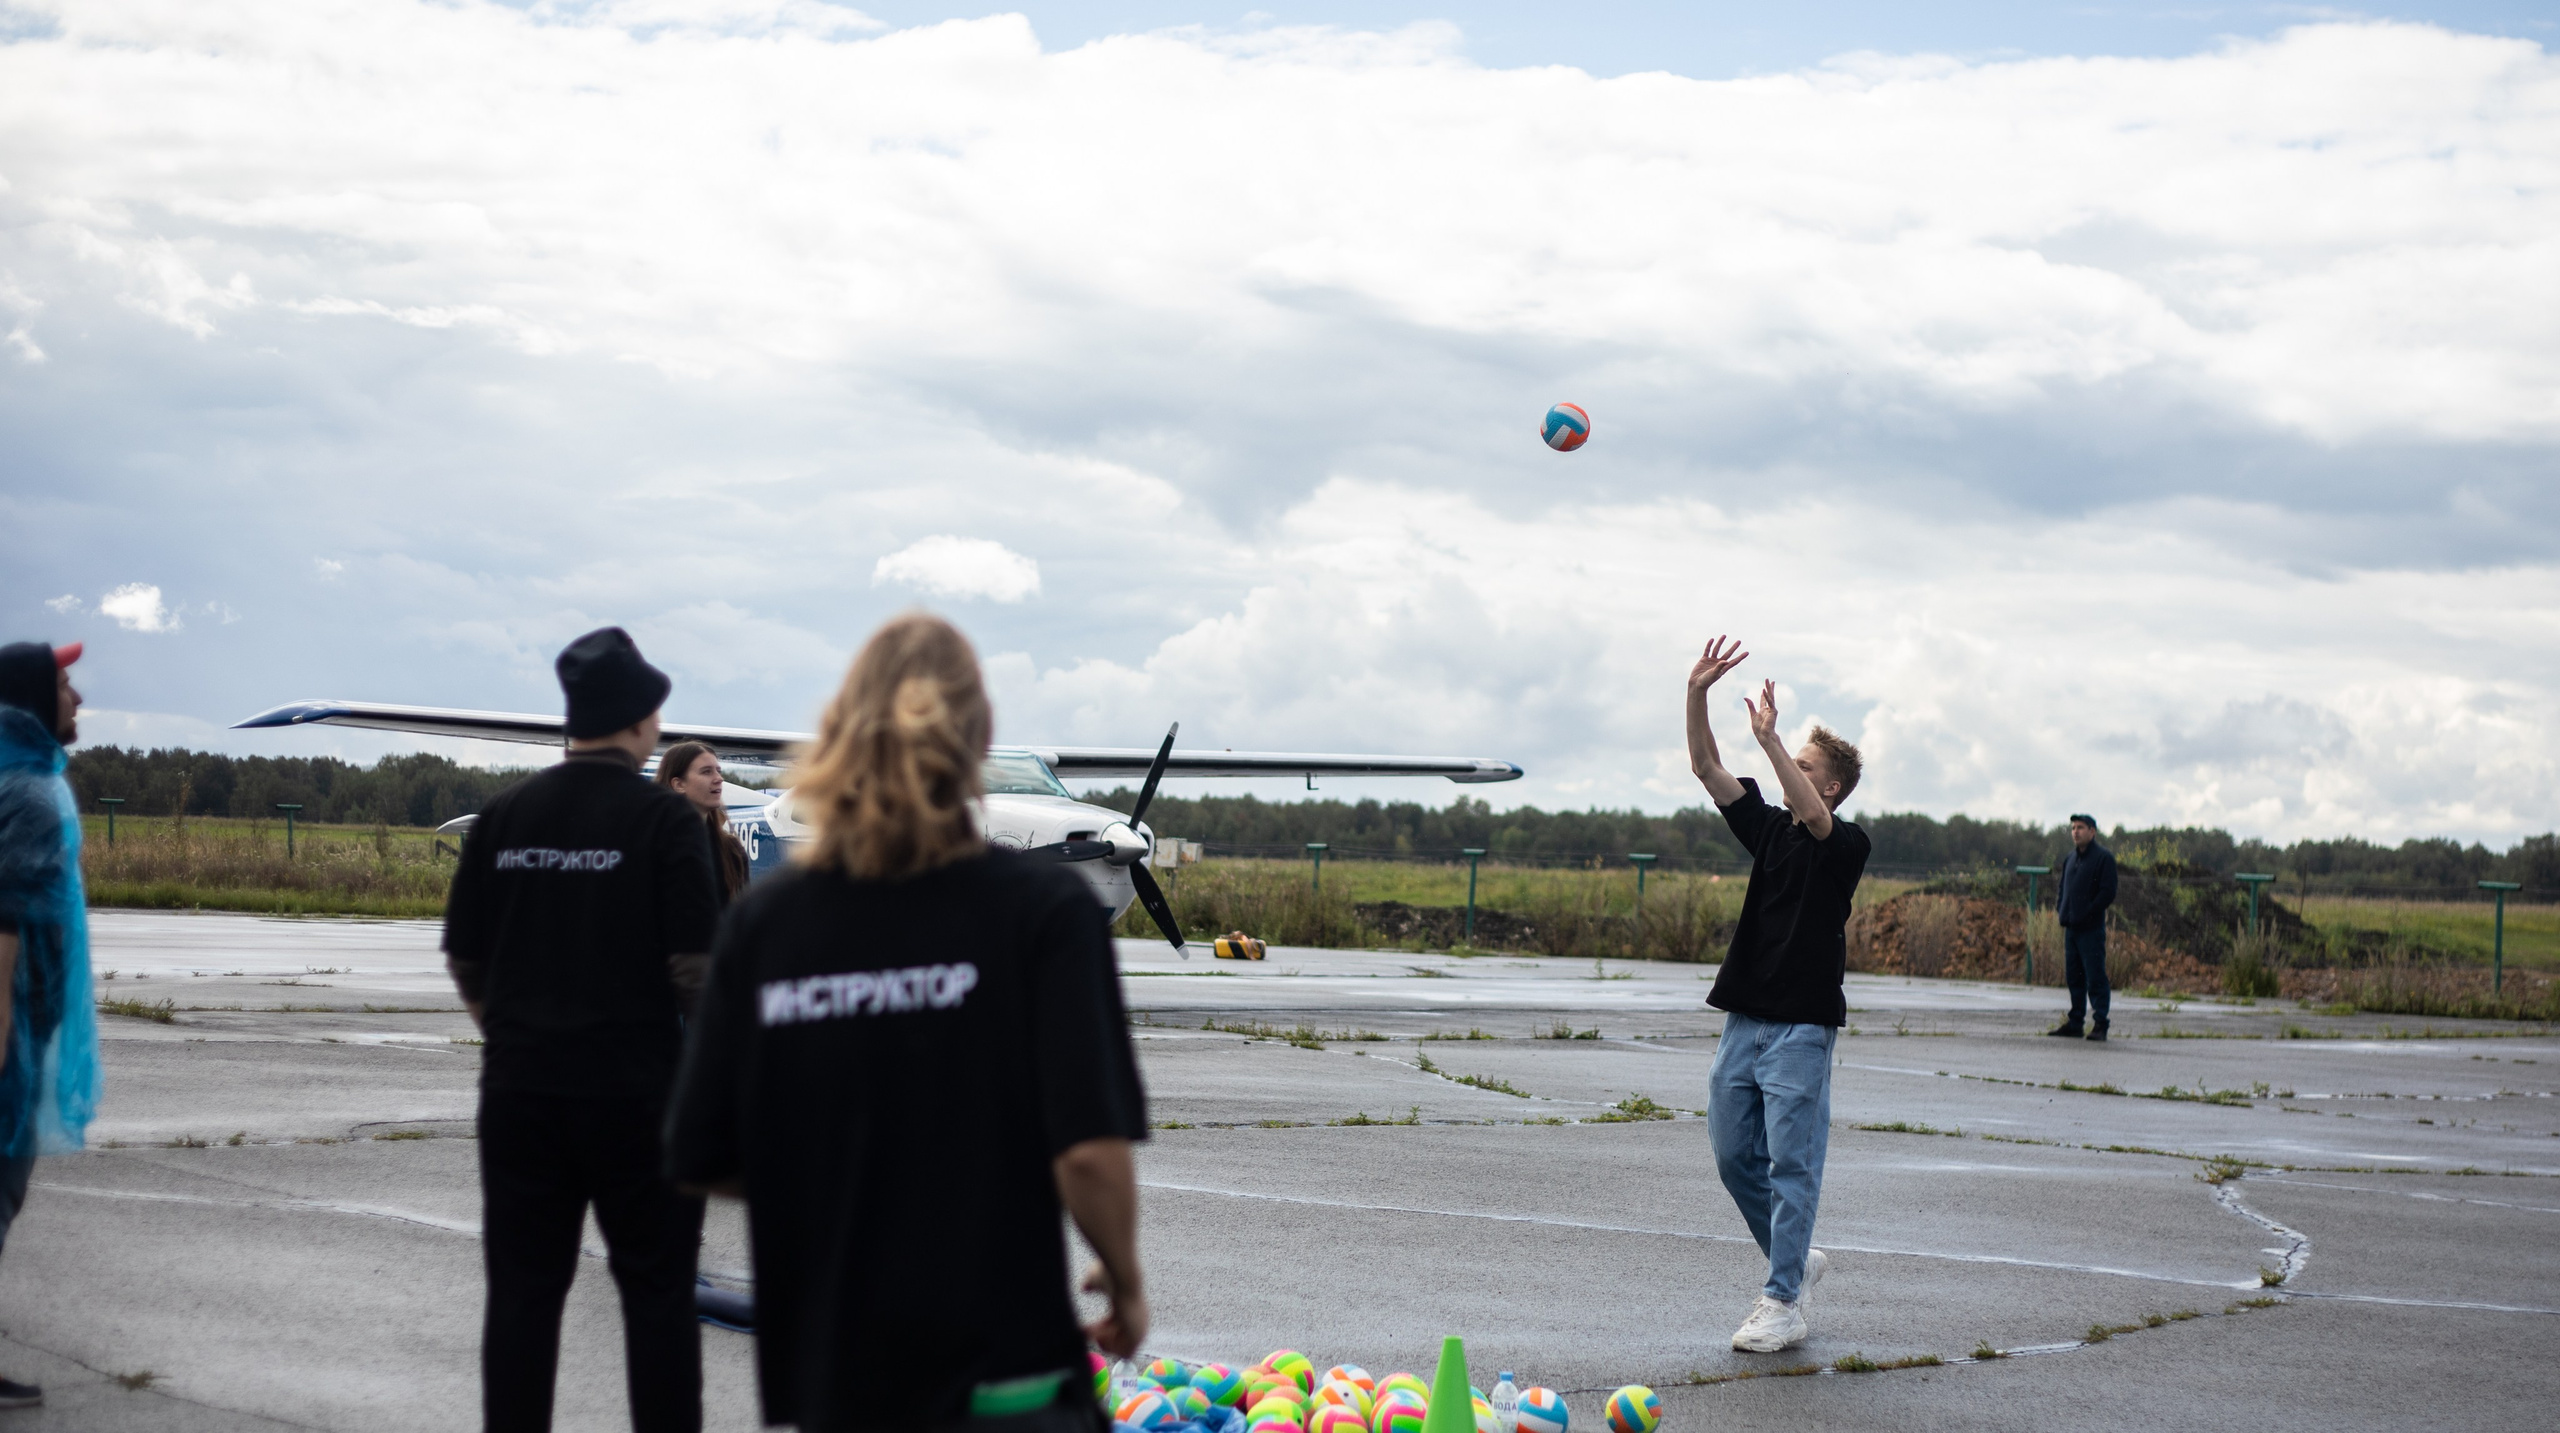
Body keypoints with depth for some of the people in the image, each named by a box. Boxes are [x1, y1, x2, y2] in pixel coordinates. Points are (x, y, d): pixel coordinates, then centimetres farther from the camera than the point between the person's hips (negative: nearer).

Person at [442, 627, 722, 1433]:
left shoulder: (504, 815, 4)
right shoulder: (663, 819, -9)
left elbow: (464, 959, 8)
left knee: (522, 1291, 8)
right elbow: (694, 966, -13)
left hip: (518, 1090, 4)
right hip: (635, 1089, -4)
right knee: (656, 1292, 5)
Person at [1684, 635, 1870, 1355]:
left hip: (1802, 1025, -7)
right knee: (1734, 1155, 9)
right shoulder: (1769, 829, 12)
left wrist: (1771, 739, -34)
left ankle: (1783, 1303, -2)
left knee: (1792, 1162, -5)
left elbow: (1814, 818, -28)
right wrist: (1697, 695, -10)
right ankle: (1797, 1258, 27)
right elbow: (1707, 769, 4)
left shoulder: (1847, 843, -4)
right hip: (1744, 1018, 7)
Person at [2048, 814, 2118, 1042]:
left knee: (2095, 978, -7)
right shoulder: (2070, 859, 17)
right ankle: (2074, 1022, 16)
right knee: (2074, 978, 10)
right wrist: (2061, 909, 6)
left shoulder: (2104, 858, -6)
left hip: (2092, 929, -7)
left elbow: (2108, 893, -12)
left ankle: (2099, 1024, -5)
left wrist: (2085, 915, -15)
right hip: (2071, 928, 7)